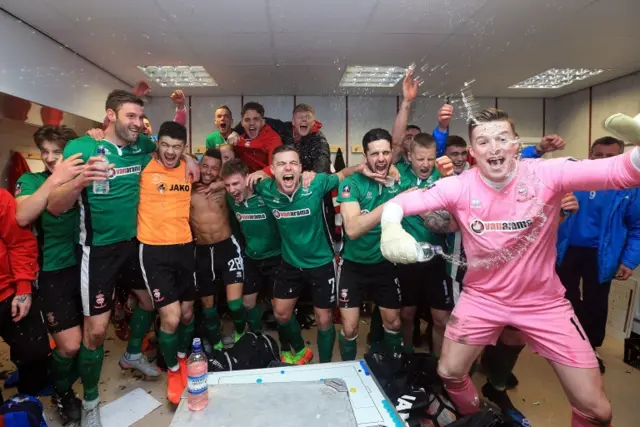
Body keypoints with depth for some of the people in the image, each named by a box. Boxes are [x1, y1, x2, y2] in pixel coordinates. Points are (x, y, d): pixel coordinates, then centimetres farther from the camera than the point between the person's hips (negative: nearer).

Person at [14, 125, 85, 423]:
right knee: (70, 343, -4)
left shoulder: (80, 177, 6)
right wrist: (55, 179, -32)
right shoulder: (30, 180, -3)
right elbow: (22, 217, -21)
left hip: (84, 265, 3)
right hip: (53, 272, -3)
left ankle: (67, 379, 40)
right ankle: (61, 393, 26)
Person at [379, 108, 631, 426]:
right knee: (449, 373, 12)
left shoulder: (547, 174, -17)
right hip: (482, 296, 1)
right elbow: (398, 202, -16)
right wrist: (391, 228, -40)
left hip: (542, 299, 0)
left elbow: (619, 171, -29)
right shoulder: (459, 187, -14)